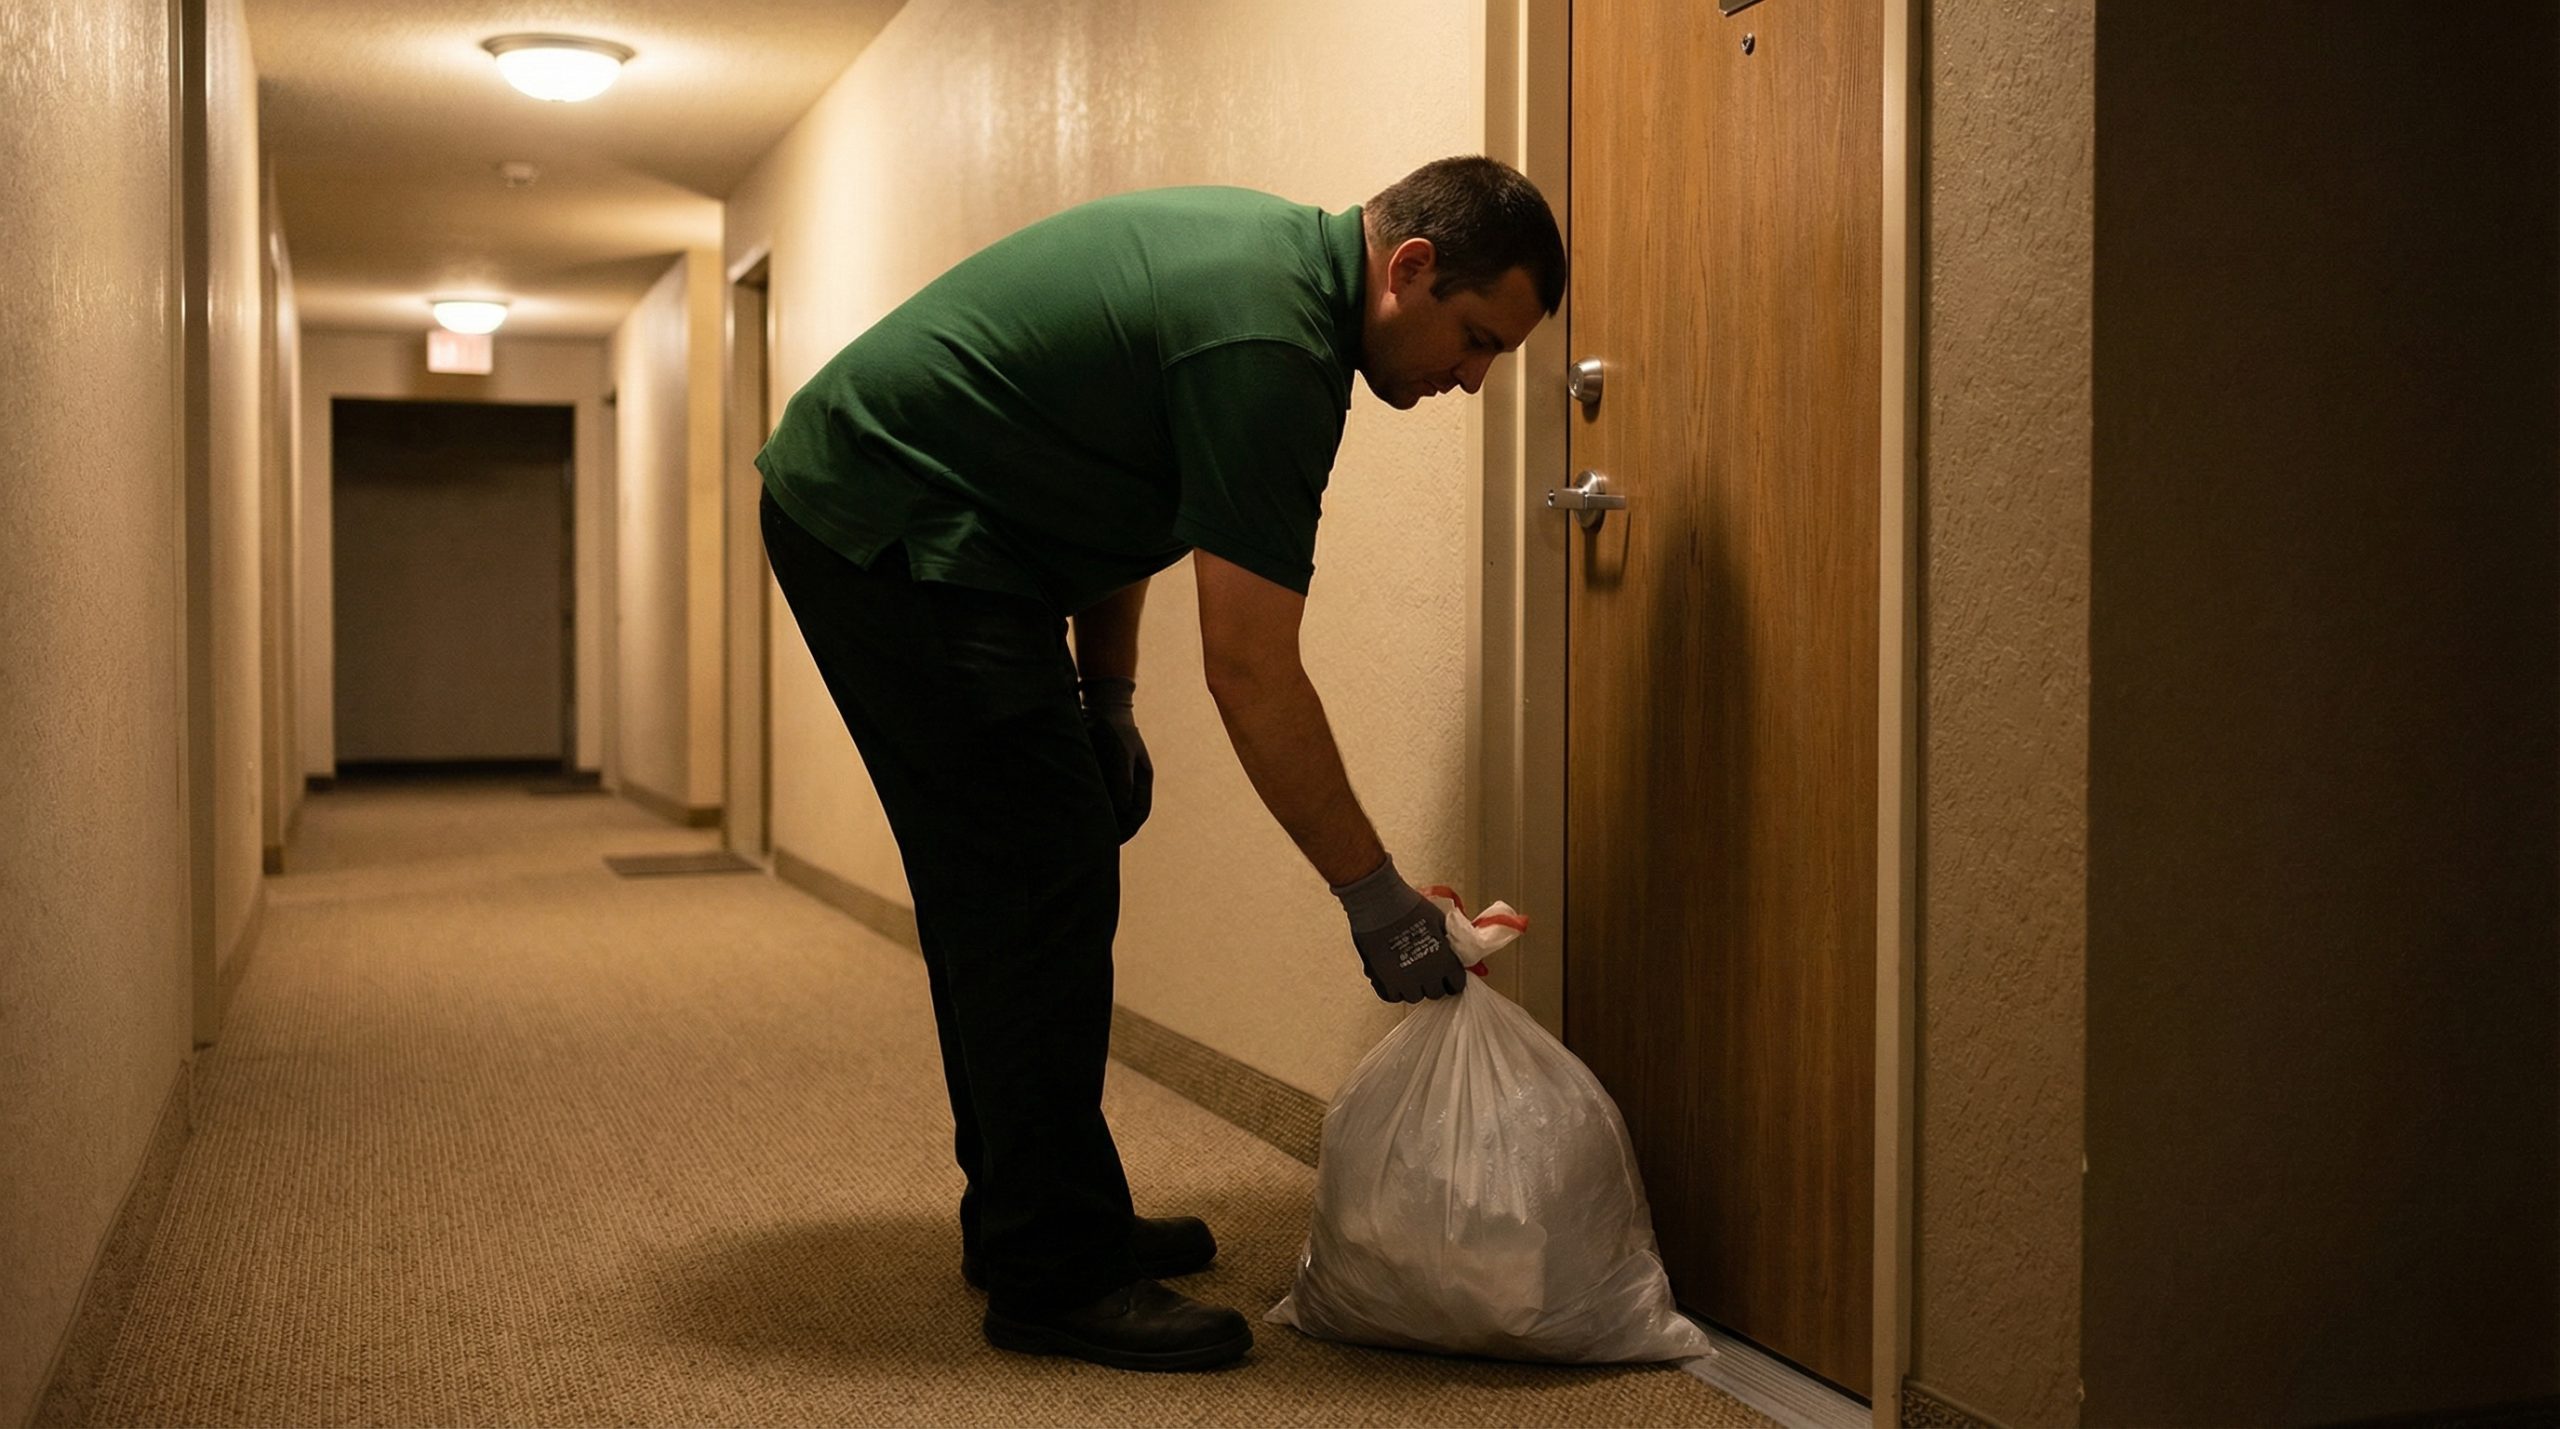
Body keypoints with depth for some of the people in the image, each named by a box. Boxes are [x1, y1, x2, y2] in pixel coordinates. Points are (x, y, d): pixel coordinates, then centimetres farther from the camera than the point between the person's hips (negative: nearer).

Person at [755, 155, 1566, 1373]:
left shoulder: (1269, 255, 8)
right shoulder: (1270, 340, -22)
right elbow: (1251, 671, -23)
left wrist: (1107, 702, 16)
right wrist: (1377, 899, -16)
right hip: (895, 529, -11)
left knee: (993, 886, 15)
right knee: (1043, 890, -9)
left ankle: (1025, 1212, 25)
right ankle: (1056, 1277, -1)